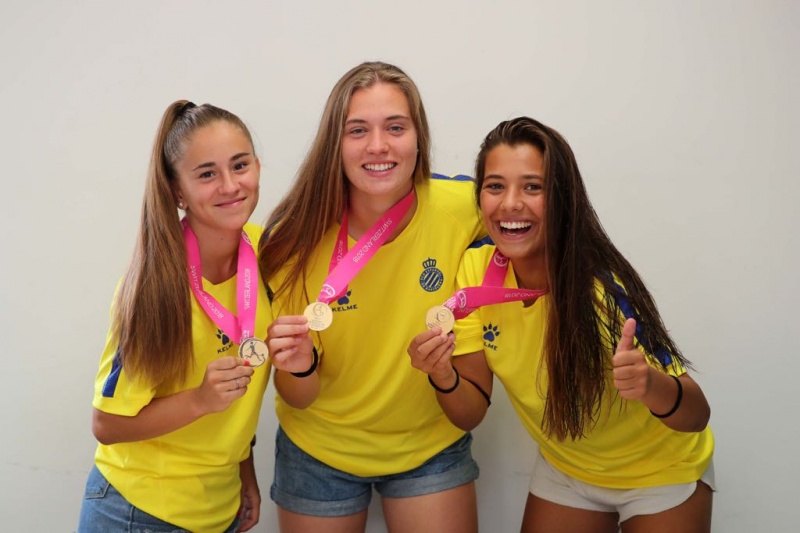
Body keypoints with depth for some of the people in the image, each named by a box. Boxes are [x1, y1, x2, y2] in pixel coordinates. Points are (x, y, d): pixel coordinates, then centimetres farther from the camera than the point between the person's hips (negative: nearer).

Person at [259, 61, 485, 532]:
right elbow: (298, 399, -11)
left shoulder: (462, 206, -21)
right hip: (320, 452, 1)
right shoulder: (297, 239, -19)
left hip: (432, 445, 0)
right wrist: (300, 366, -34)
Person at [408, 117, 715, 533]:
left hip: (661, 472, -3)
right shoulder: (477, 270, -18)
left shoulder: (604, 288, -30)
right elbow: (471, 412, -14)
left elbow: (696, 416, -25)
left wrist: (651, 386, -46)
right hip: (566, 468, 4)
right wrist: (444, 378, -35)